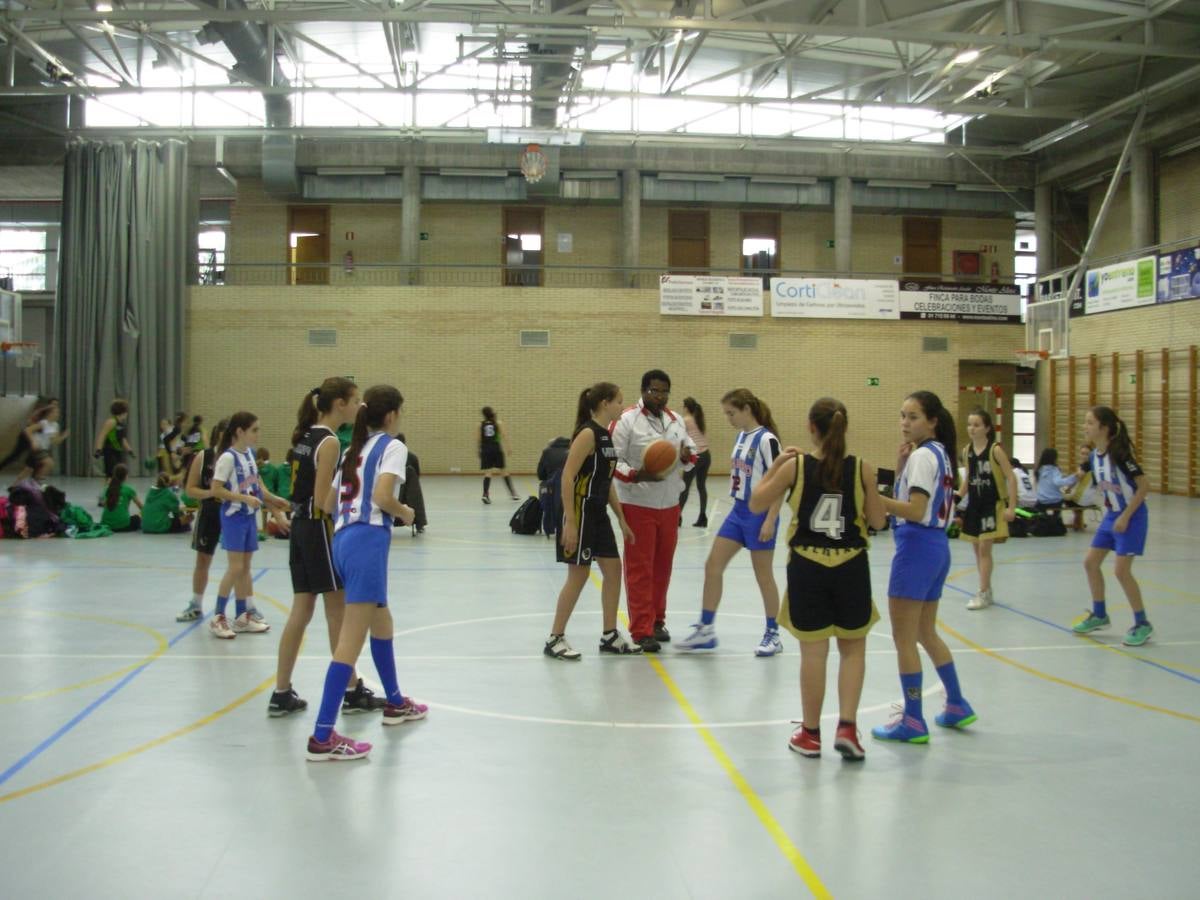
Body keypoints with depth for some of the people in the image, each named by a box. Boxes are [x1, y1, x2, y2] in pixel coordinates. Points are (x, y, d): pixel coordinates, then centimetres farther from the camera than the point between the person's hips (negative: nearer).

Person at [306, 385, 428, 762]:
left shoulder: (355, 449, 20)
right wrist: (406, 513, 1)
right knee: (351, 640, -10)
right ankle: (322, 737, -14)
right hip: (368, 540, -9)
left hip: (343, 539, 9)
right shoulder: (392, 446, -2)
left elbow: (327, 504, 18)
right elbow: (382, 496, -17)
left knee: (382, 624, 26)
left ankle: (395, 703, 42)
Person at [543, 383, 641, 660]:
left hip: (598, 512, 9)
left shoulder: (606, 435, 11)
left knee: (613, 569, 10)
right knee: (578, 575, -3)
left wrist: (621, 519, 17)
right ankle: (555, 639, 8)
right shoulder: (588, 434, -16)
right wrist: (569, 522, -24)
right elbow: (567, 477, -21)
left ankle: (609, 636, 20)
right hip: (580, 512, -9)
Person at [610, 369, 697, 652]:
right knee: (639, 570, -3)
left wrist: (687, 456, -5)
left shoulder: (676, 420, 10)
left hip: (669, 505, 6)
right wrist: (638, 476, -27)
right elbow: (612, 460, -12)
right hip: (638, 505, -6)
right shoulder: (626, 420, -10)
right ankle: (642, 630, 1)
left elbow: (691, 455, 19)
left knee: (662, 567, 14)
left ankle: (657, 621, 27)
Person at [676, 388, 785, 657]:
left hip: (759, 514, -8)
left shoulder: (766, 439, -16)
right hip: (738, 511, 8)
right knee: (712, 566, 4)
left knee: (763, 575, 3)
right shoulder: (741, 436, 9)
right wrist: (739, 506, 19)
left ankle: (773, 634, 18)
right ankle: (706, 630, 11)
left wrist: (770, 520, -20)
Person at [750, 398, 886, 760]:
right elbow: (878, 521, 1)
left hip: (807, 566, 0)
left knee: (813, 651, 8)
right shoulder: (862, 469, -6)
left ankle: (810, 734, 19)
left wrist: (775, 465, 10)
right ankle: (847, 727, 3)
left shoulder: (795, 467, -8)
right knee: (853, 648, 15)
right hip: (850, 566, 0)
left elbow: (756, 504, 3)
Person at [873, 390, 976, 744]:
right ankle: (957, 706, 29)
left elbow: (915, 511, -22)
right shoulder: (938, 453, 14)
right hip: (936, 546, 10)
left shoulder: (922, 455, -14)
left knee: (904, 638, -1)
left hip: (917, 547, -10)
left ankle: (913, 721, 4)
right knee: (926, 633, 21)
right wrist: (901, 464, 4)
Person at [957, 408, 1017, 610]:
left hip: (992, 505, -6)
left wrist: (1011, 507, -18)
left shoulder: (995, 450, -13)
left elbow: (1011, 478, -13)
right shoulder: (967, 451, 4)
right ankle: (986, 589, 22)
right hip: (974, 505, 6)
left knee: (984, 547, -8)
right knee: (977, 547, 10)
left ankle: (983, 593, -2)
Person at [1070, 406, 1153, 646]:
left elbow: (1144, 485, -21)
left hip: (1131, 516, -8)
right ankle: (1099, 615, 24)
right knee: (1090, 563, 8)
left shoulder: (1119, 453, -22)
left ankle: (1142, 624, 5)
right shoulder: (1094, 455, 1)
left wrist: (1125, 517, -21)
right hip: (1111, 515, 8)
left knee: (1121, 570, -10)